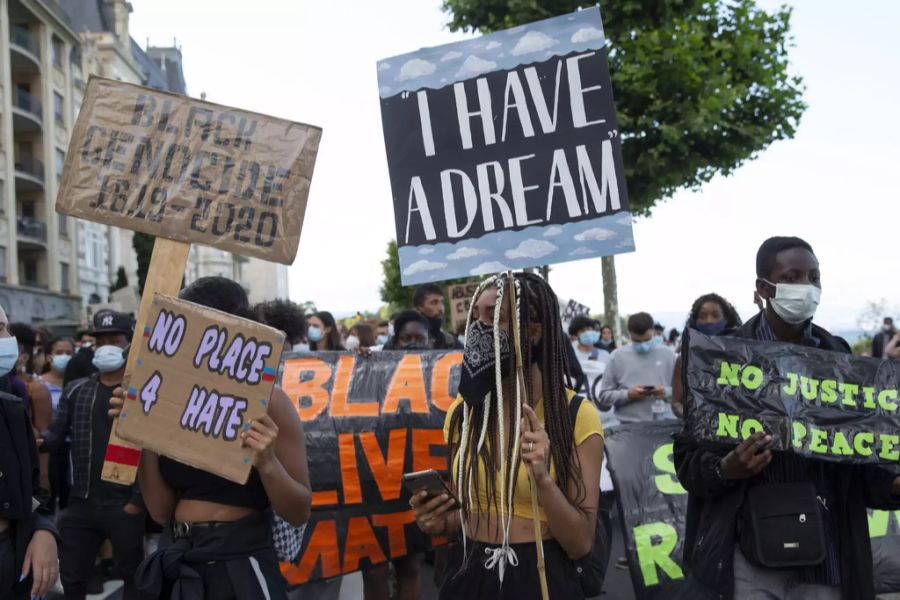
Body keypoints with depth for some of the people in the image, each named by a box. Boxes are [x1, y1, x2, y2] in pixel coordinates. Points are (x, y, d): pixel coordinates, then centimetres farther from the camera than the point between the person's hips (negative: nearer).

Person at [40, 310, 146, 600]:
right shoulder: (75, 391, 11)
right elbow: (57, 434, 5)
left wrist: (139, 501, -13)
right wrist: (39, 440, -19)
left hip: (125, 505, -4)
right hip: (81, 504, 4)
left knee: (132, 575, 9)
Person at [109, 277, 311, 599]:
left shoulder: (265, 400, -9)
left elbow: (299, 512, -8)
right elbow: (161, 510, 1)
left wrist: (267, 464, -25)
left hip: (240, 569, -4)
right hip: (175, 569, 4)